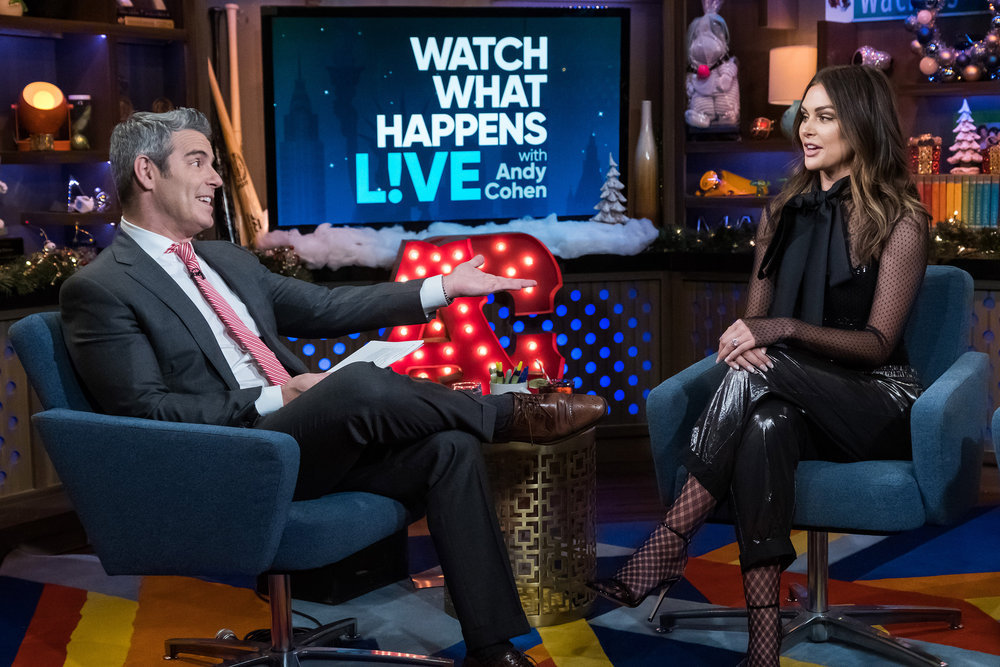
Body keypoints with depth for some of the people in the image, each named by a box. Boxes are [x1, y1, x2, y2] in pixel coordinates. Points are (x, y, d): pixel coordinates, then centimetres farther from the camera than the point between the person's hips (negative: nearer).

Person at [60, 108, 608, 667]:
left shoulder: (227, 260, 21)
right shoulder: (100, 290, -5)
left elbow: (325, 308, 20)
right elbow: (146, 409, -13)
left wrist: (442, 289, 13)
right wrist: (275, 400, -16)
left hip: (305, 441, 8)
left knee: (450, 447, -13)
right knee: (359, 384, -32)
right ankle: (511, 414, -5)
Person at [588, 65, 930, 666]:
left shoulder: (900, 220, -2)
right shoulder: (783, 214, 14)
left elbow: (878, 342, -9)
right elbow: (755, 318, 12)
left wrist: (785, 330, -25)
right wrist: (746, 338, -15)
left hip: (879, 401, -3)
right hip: (794, 397, 3)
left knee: (762, 372, -34)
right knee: (766, 425, -36)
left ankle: (666, 548, -35)